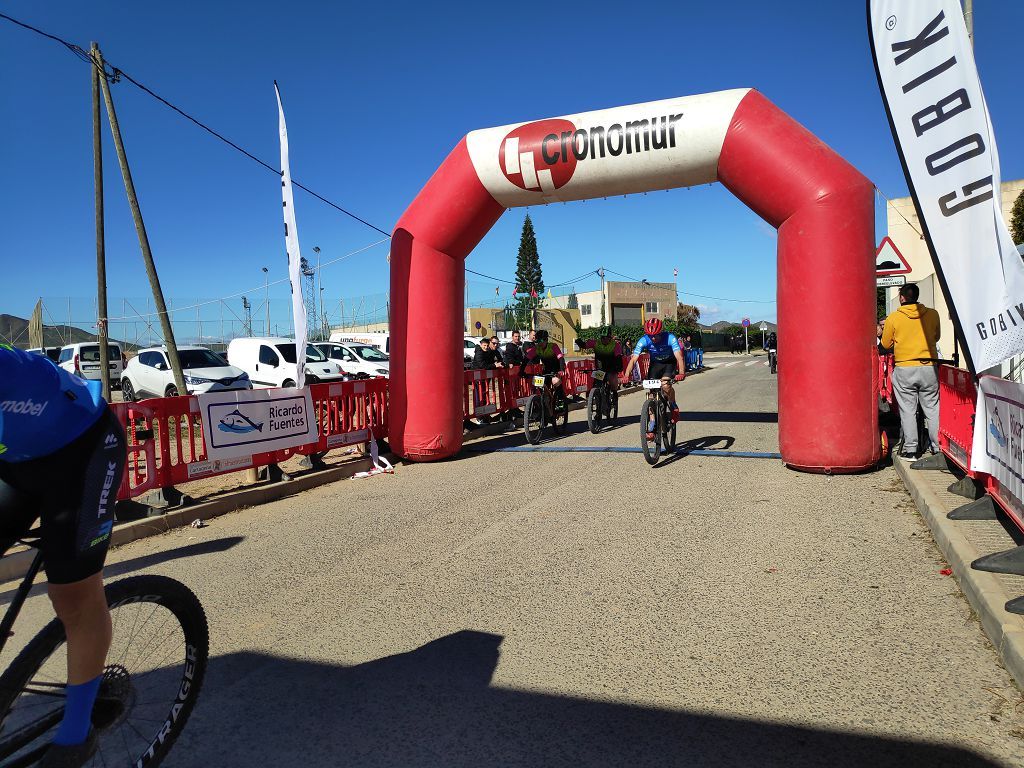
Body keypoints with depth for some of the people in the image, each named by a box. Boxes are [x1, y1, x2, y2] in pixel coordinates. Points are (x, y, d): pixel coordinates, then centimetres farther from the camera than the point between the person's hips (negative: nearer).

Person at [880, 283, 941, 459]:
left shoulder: (893, 318, -6)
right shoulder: (932, 314, 1)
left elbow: (885, 344, 3)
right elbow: (936, 337, 16)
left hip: (904, 369, -2)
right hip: (929, 368, 2)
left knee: (907, 410, 5)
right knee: (933, 409, 10)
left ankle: (910, 449, 6)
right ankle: (938, 447, 13)